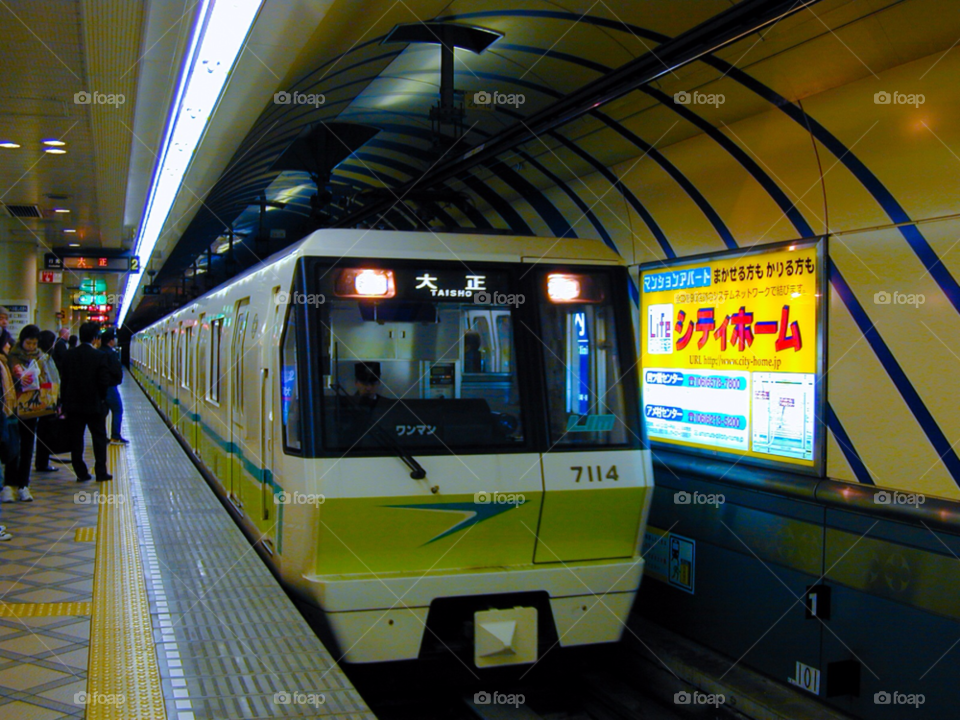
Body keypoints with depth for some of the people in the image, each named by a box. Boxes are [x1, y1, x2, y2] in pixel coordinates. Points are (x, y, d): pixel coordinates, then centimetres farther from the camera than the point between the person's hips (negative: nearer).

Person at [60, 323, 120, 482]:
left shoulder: (69, 355, -1)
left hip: (73, 404, 3)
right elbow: (104, 381, -14)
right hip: (94, 404, -3)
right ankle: (101, 472, 9)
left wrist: (65, 401, 9)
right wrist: (102, 398, 5)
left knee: (76, 440, 8)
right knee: (99, 439, 9)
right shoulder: (99, 356, -12)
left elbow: (64, 380, 2)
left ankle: (81, 473, 10)